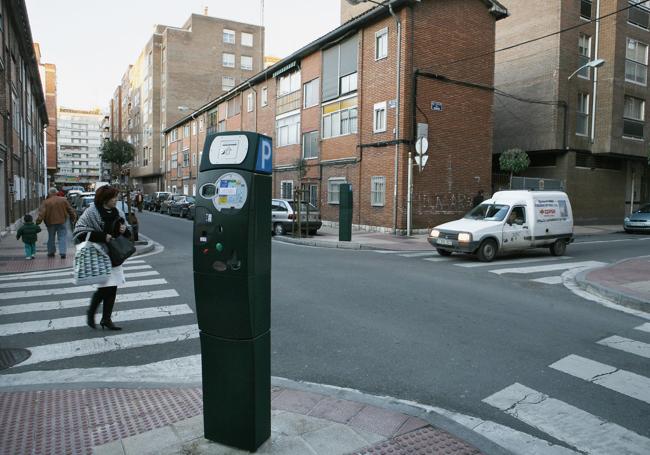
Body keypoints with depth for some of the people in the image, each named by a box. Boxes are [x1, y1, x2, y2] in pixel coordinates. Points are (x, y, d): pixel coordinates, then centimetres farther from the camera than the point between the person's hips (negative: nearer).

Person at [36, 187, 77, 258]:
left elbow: (42, 213, -13)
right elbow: (70, 210, 6)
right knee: (62, 237, 2)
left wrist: (38, 221, -11)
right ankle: (62, 252, -9)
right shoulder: (63, 200, 0)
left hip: (50, 223, 0)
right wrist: (73, 218, 16)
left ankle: (51, 252, 24)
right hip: (62, 222, 0)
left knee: (51, 238, 14)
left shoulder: (46, 202, -6)